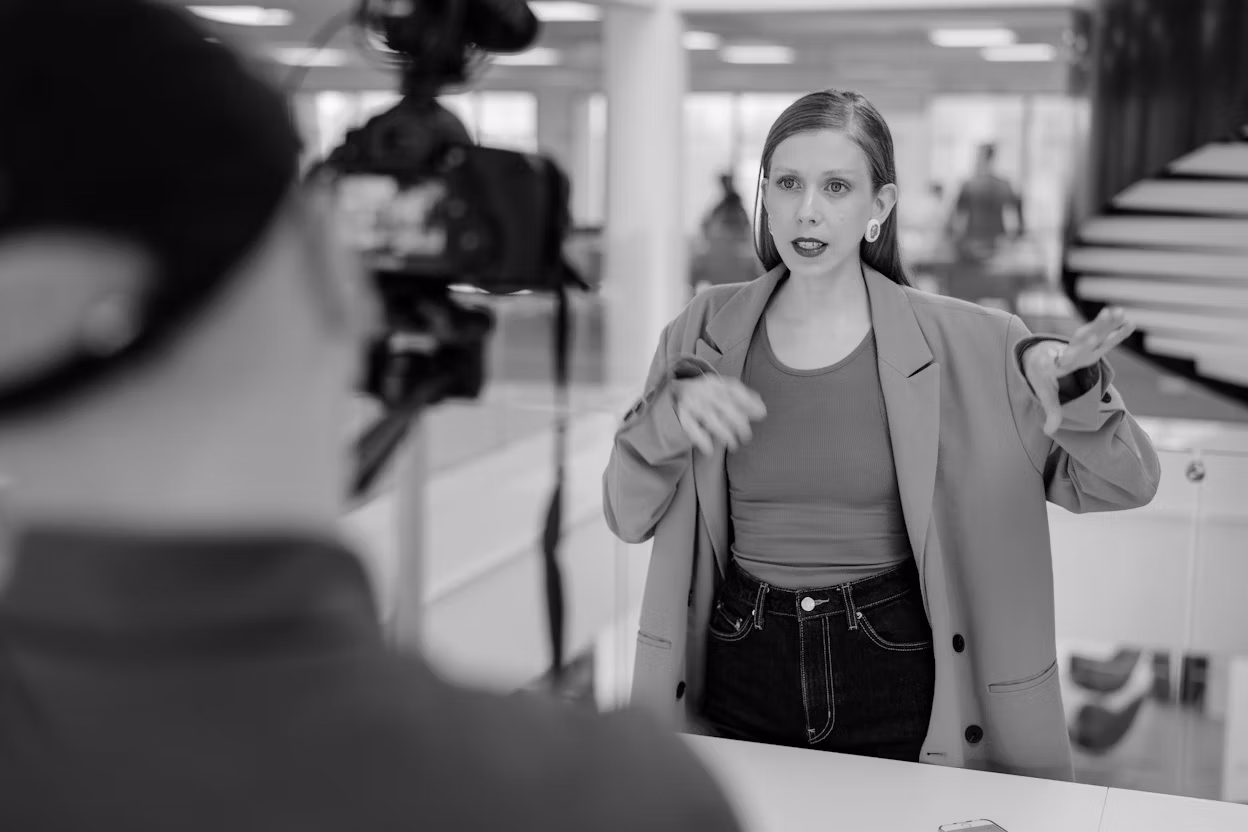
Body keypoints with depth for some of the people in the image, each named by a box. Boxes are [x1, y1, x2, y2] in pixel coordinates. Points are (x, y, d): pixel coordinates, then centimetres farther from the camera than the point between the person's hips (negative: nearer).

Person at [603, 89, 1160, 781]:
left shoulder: (962, 345, -6)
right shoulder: (708, 329, 0)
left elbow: (1122, 485, -3)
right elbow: (627, 516, 1)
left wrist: (1069, 384, -21)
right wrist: (672, 408, -17)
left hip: (899, 680, -1)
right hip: (742, 678, 2)